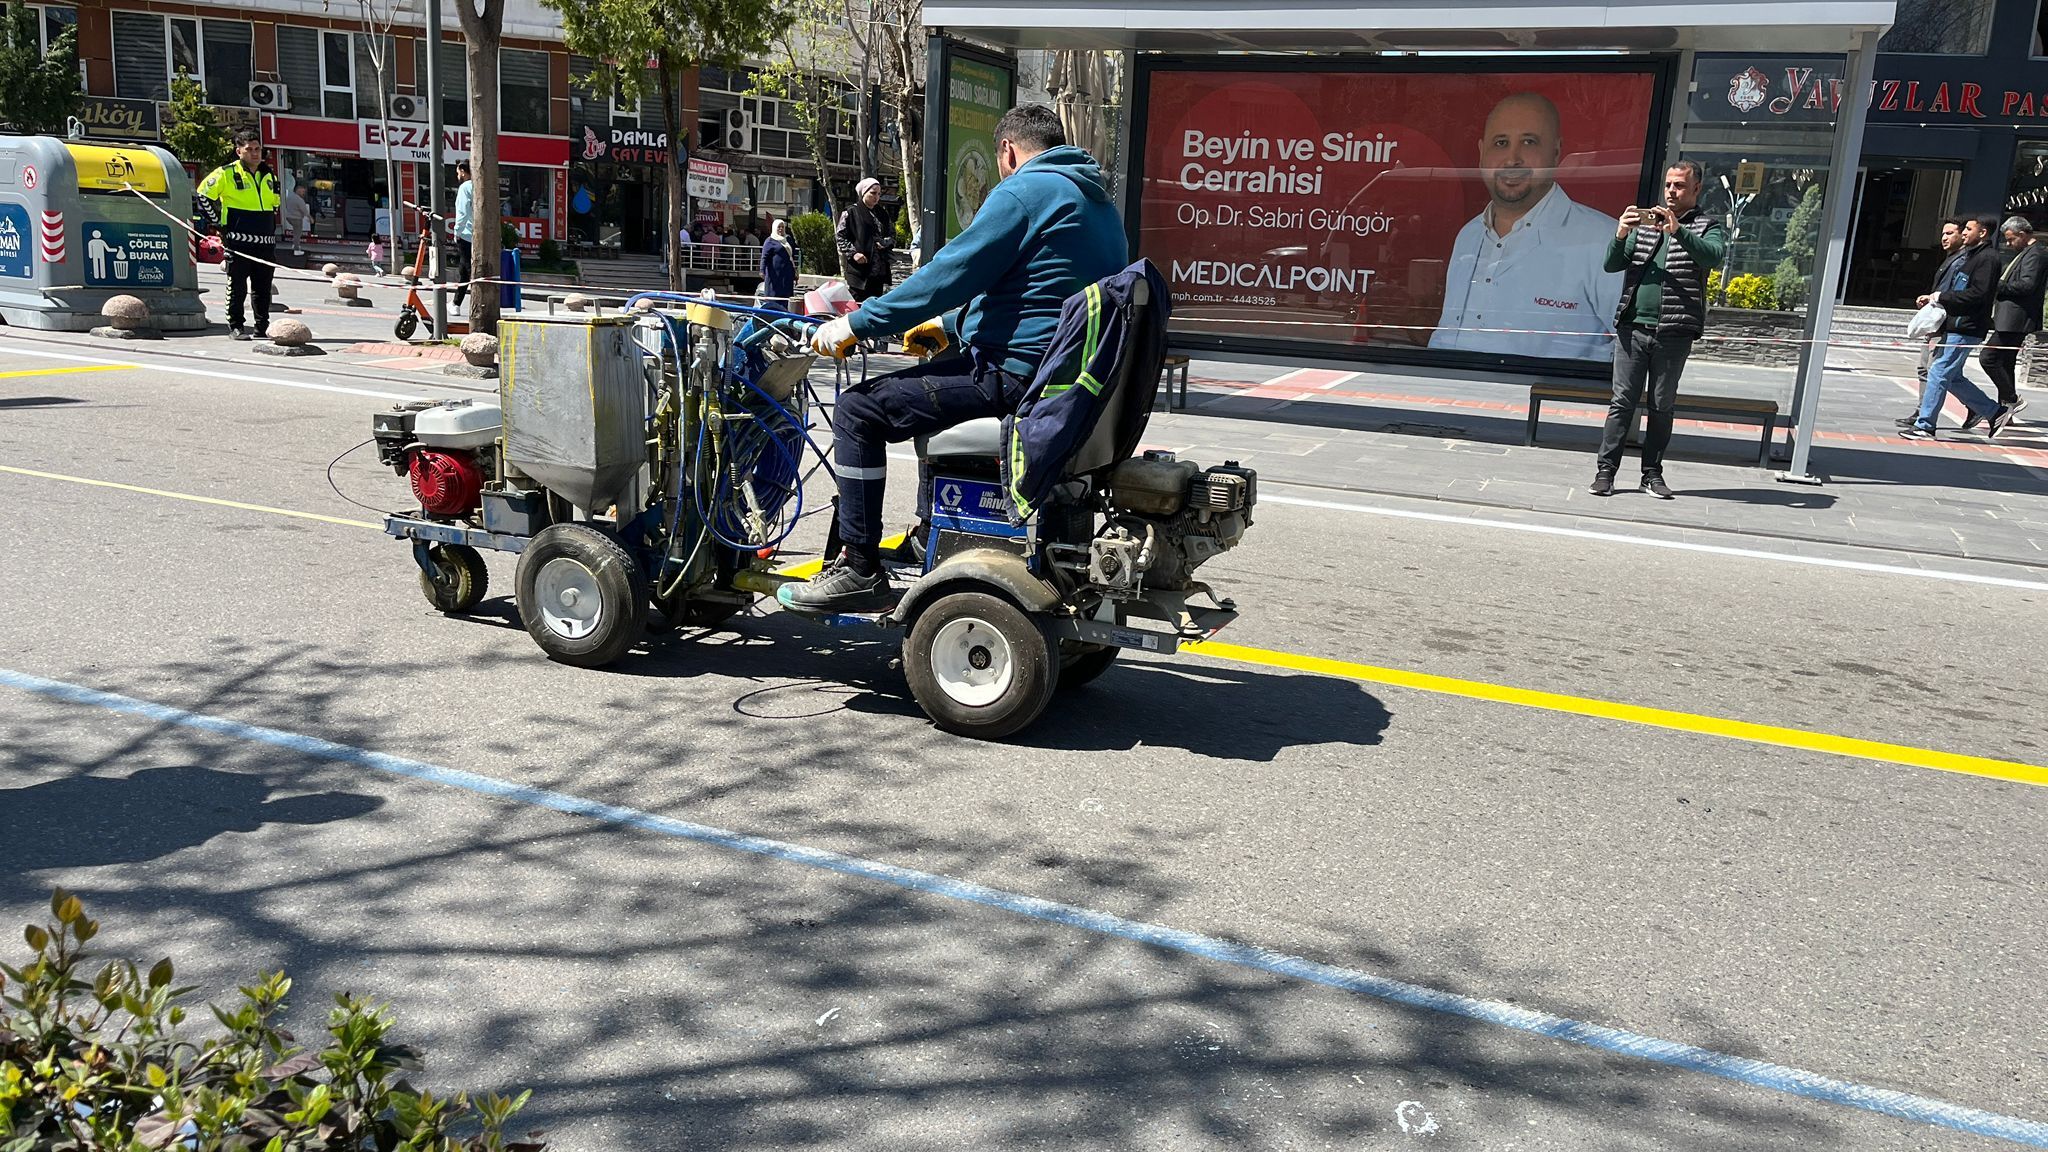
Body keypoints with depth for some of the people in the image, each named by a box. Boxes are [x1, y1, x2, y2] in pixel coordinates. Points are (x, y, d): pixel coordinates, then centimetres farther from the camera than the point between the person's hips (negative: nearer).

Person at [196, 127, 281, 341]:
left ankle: (263, 325, 17)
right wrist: (218, 223, -4)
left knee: (263, 288, 9)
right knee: (237, 287, -2)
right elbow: (203, 195, 0)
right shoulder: (226, 173, -3)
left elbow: (276, 201, 29)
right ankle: (235, 327, 3)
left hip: (265, 243, 5)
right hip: (238, 241, -5)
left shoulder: (269, 176, 14)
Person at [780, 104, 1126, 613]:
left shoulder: (1023, 191, -11)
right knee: (930, 384, 34)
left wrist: (856, 325, -8)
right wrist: (950, 328, 36)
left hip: (1015, 376, -10)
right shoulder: (1097, 200, 20)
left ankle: (860, 571, -4)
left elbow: (950, 275, -15)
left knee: (858, 410, -5)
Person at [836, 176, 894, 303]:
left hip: (879, 270, 6)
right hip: (857, 269, -6)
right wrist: (853, 253, -16)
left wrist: (886, 242, 0)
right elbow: (840, 236, -3)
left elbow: (892, 237, 23)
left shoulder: (881, 214, 19)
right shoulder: (851, 212, 2)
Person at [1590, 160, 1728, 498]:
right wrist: (1620, 235, -12)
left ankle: (1652, 473, 12)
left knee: (1662, 407, 5)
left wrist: (1677, 230, -26)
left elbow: (1713, 256, -14)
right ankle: (1606, 470, 0)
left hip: (1674, 333, -2)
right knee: (1622, 402, -1)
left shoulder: (1709, 227, 8)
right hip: (1633, 327, 2)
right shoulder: (1645, 223, 16)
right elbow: (1611, 265, 8)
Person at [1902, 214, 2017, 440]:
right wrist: (1932, 297, 7)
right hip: (1953, 325, 10)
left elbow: (1978, 294, -20)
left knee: (1939, 373, -9)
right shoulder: (1965, 255, 19)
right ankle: (1995, 412, 23)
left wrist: (1941, 297, -16)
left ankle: (1925, 426, -5)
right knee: (1952, 378, 13)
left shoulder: (1987, 258, -11)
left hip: (1965, 329, -10)